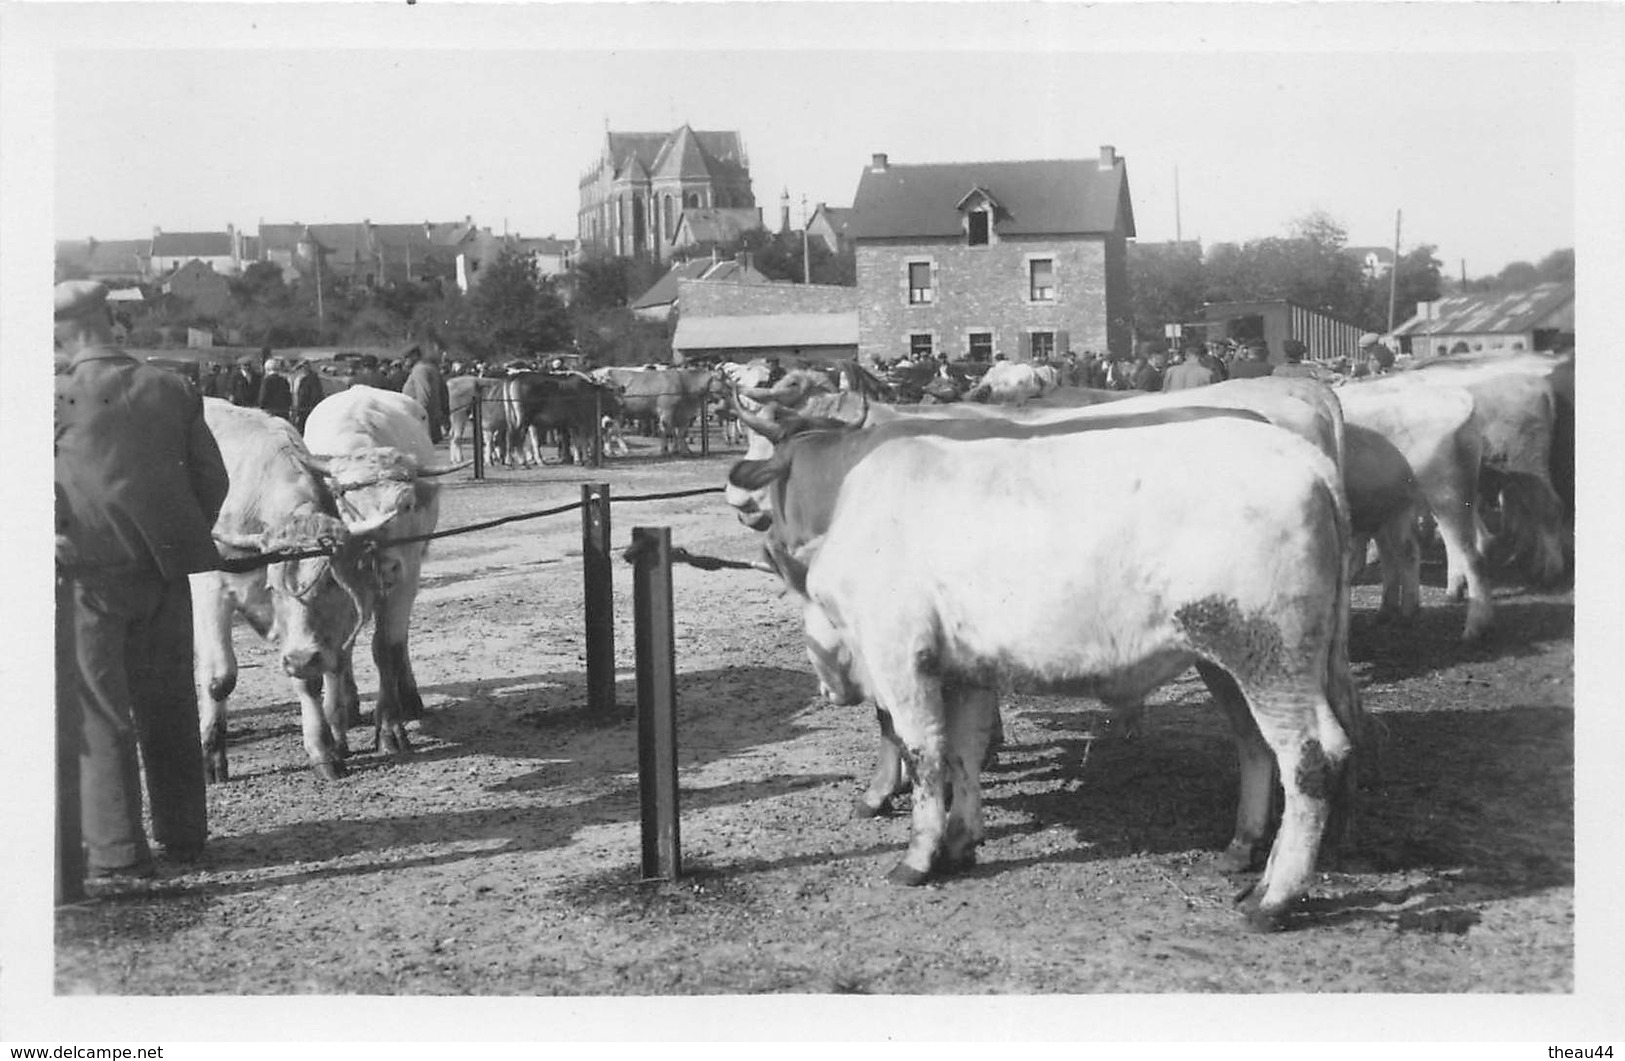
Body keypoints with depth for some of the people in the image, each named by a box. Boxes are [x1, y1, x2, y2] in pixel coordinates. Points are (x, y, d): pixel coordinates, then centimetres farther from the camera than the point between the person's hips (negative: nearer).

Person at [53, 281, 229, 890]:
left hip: (93, 571, -4)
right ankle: (183, 834, 24)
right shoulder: (172, 390, 3)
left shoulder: (58, 399, -8)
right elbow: (213, 479, 6)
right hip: (165, 570, 4)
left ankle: (116, 852, 6)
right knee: (169, 702, 15)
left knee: (100, 709, 4)